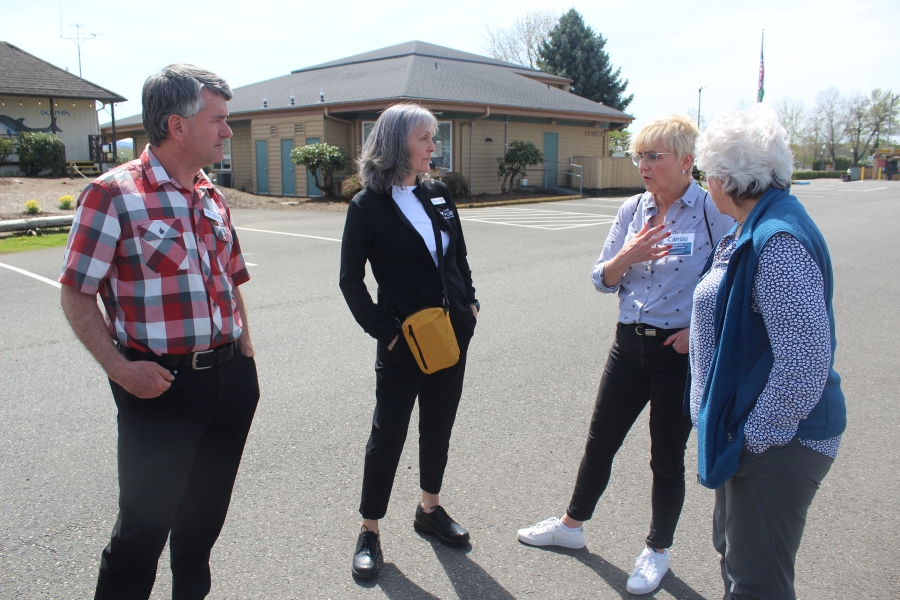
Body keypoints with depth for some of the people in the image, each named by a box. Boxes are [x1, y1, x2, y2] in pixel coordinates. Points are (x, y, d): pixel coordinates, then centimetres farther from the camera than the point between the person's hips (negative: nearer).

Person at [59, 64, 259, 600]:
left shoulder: (213, 198, 10)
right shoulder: (114, 194, -10)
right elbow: (77, 296, -8)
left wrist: (246, 359, 11)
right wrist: (120, 369, -19)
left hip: (230, 380, 6)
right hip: (161, 387, -6)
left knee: (206, 515, 20)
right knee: (145, 525, 5)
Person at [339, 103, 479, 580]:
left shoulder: (438, 195, 6)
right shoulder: (368, 205, -9)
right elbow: (351, 280, -8)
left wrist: (470, 303, 4)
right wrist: (383, 331, -12)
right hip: (403, 343, -5)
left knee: (438, 426, 17)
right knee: (388, 434, 5)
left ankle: (430, 509, 37)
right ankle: (369, 532, 23)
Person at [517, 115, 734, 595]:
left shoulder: (713, 213, -12)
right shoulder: (631, 210, 2)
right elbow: (602, 280, 3)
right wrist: (626, 256, -16)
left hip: (681, 353, -4)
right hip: (629, 344, 5)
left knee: (667, 457, 11)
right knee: (600, 441, 16)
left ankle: (657, 550, 35)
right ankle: (572, 525, 38)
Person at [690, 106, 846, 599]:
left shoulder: (779, 242, -26)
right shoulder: (752, 229, 8)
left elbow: (805, 362, -29)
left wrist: (754, 438, -21)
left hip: (775, 443, -10)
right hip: (748, 431, 10)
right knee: (732, 549, 25)